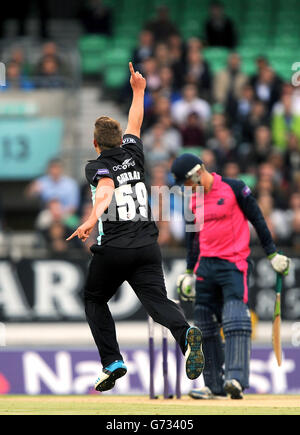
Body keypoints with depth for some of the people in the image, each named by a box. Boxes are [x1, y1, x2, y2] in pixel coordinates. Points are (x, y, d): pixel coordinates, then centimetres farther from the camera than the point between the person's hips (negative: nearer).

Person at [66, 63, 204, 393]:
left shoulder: (97, 166, -1)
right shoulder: (132, 154, 14)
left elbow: (106, 189, -24)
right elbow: (135, 125, 34)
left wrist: (93, 219, -41)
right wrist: (138, 91, 49)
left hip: (112, 249, -4)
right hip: (147, 246, 4)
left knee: (95, 301, 17)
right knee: (157, 301, -10)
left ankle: (112, 361, 3)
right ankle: (186, 334, -41)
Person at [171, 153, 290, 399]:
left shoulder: (234, 188, -4)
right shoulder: (194, 200, 13)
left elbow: (257, 220, 0)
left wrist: (272, 254, 0)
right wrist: (189, 273, 23)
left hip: (234, 264, -6)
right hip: (206, 266, 6)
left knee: (235, 320, -19)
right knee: (206, 328, 4)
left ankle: (237, 379, -29)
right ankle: (215, 386, 8)